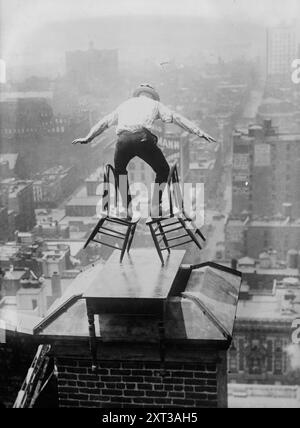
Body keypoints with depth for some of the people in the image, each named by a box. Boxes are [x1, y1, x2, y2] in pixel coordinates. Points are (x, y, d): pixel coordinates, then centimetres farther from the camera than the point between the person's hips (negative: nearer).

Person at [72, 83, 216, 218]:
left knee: (120, 171, 30)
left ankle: (127, 208, 26)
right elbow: (176, 118, 18)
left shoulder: (125, 104, 36)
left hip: (123, 139, 3)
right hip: (143, 138, -3)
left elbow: (104, 122, 43)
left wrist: (88, 138, 55)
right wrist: (199, 132, 16)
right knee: (163, 171, 19)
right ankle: (155, 207, 15)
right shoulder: (154, 103, 28)